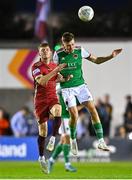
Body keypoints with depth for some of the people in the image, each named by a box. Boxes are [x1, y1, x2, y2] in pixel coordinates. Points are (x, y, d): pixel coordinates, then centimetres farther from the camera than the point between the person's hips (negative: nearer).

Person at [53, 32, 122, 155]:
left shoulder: (80, 50, -4)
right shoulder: (58, 54, -9)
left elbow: (96, 60, 8)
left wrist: (111, 56, -5)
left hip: (81, 85, 2)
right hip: (67, 88, -2)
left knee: (93, 110, -10)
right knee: (74, 115, -9)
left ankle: (101, 141, -8)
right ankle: (73, 141, 18)